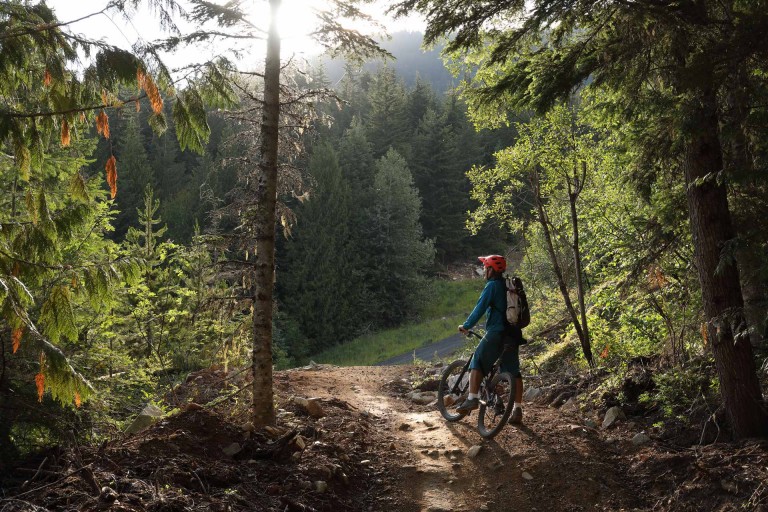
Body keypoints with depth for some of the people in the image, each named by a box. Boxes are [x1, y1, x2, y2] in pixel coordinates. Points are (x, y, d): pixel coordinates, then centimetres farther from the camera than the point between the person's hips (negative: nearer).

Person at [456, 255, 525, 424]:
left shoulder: (492, 285, -7)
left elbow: (480, 308, -11)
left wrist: (466, 326, -1)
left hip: (496, 332, -8)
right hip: (513, 333, 8)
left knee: (477, 363, -1)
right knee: (513, 371, 8)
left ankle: (472, 399, -10)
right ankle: (517, 410, 9)